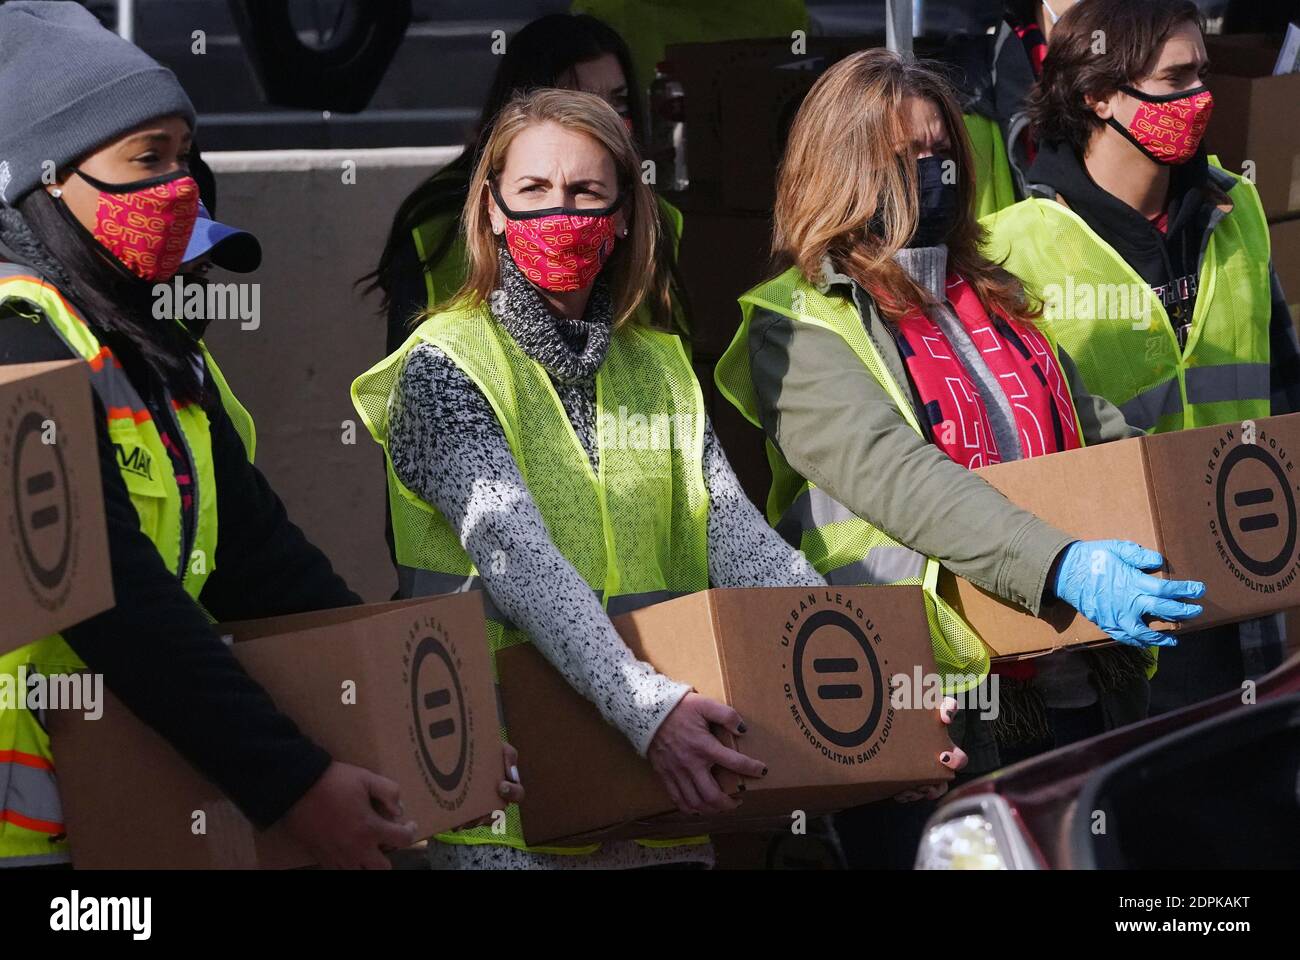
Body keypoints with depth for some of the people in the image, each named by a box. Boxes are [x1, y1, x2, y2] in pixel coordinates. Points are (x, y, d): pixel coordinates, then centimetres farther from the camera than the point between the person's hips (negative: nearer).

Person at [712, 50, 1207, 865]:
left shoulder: (994, 300, 18)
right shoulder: (797, 326, -5)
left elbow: (1102, 436, 23)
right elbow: (893, 474, -20)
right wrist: (1061, 568, -32)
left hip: (1088, 694, 6)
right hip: (946, 704, -6)